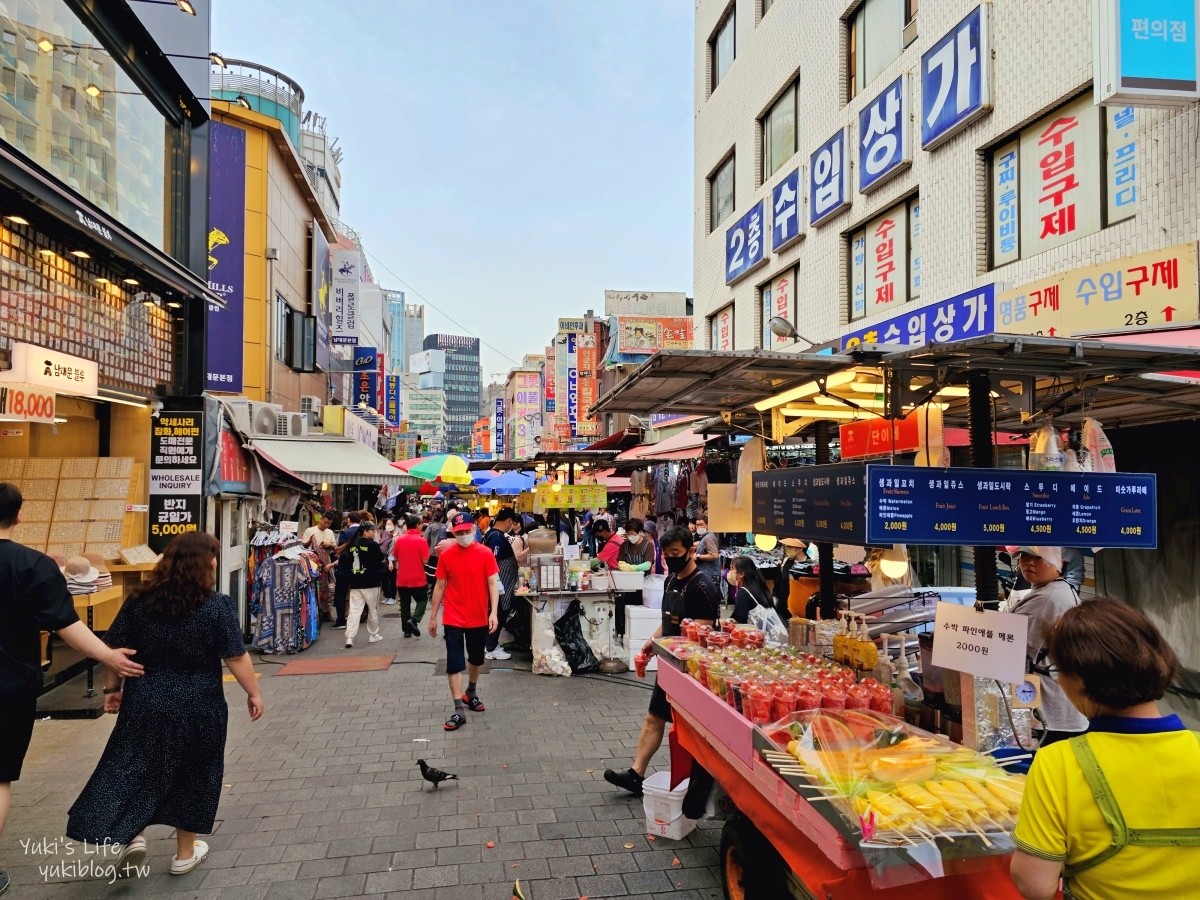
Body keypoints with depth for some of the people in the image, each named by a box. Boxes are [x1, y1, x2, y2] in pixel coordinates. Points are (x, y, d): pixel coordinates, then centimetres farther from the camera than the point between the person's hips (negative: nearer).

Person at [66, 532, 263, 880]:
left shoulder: (140, 600, -1)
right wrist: (253, 693, -1)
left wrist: (112, 687, 16)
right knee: (191, 775, 12)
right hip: (196, 708, -2)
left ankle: (132, 835, 6)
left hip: (144, 704, 2)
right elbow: (236, 657, -12)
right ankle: (185, 853, 23)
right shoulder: (217, 606, -12)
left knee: (135, 767, 19)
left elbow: (114, 649, 4)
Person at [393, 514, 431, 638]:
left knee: (405, 604, 14)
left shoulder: (399, 539, -2)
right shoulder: (421, 540, -14)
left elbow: (395, 557, 9)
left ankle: (407, 630, 18)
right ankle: (413, 620, -7)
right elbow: (425, 560, -14)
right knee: (421, 600, 15)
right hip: (418, 579, -4)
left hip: (402, 579, 4)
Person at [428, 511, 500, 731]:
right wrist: (433, 616, 4)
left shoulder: (485, 554, -7)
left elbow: (493, 583, -8)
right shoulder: (445, 555, -5)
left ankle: (471, 693, 43)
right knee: (454, 663, -3)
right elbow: (440, 586, 2)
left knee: (476, 658, 19)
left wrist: (494, 612, -19)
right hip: (453, 619, -1)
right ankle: (459, 711, 4)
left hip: (479, 618, 1)